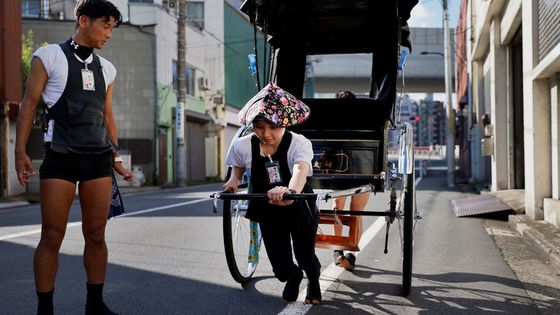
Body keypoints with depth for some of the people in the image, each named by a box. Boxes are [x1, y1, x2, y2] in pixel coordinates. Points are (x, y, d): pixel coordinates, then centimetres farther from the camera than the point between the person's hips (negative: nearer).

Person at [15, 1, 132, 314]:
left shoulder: (106, 68, 17)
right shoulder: (49, 56, 4)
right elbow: (29, 104, 1)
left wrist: (116, 157, 16)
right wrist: (21, 151, -8)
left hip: (99, 158, 4)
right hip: (61, 157, -4)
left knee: (96, 235, 4)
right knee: (52, 236, -4)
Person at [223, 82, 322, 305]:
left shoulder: (299, 143, -25)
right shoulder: (243, 146, -16)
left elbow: (301, 170, -47)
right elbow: (238, 165, 10)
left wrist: (290, 190, -68)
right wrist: (233, 179, -12)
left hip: (301, 210, -2)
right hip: (269, 215, 2)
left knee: (305, 257, 6)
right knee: (281, 269, 4)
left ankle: (313, 280, 46)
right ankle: (293, 278, 45)